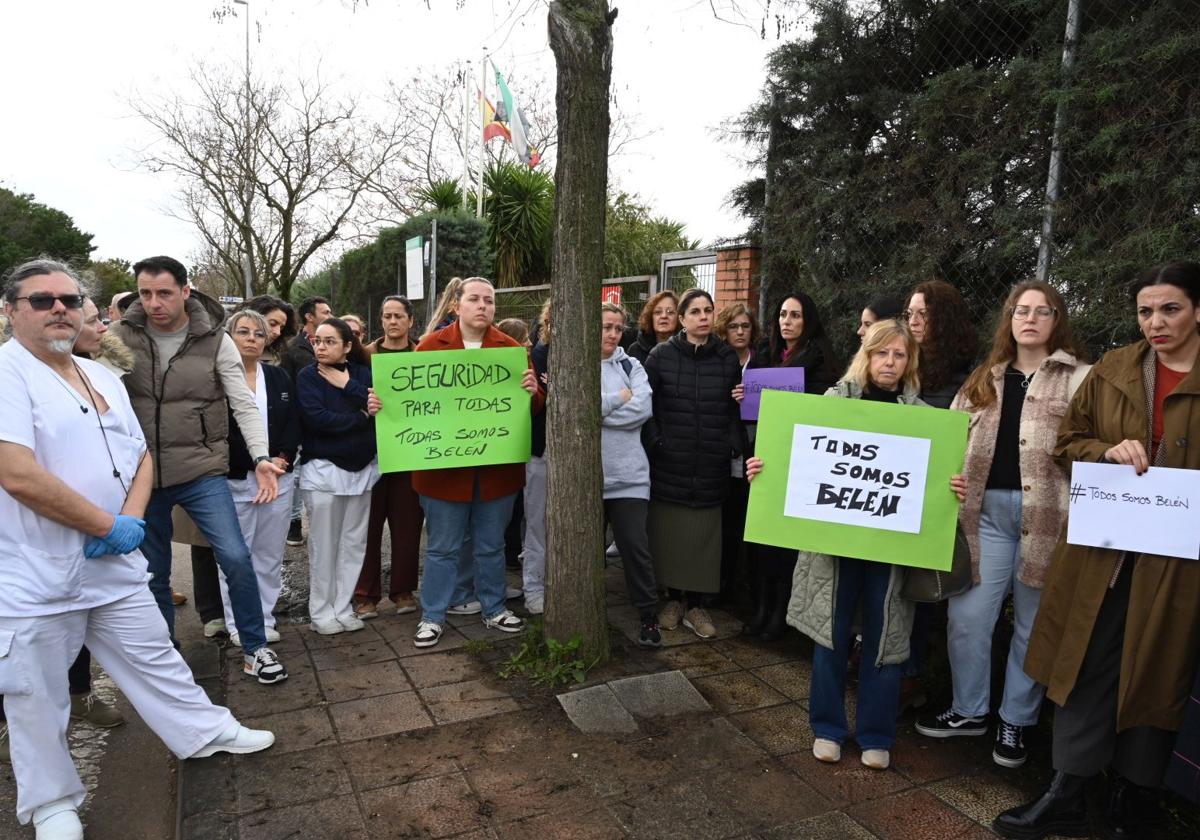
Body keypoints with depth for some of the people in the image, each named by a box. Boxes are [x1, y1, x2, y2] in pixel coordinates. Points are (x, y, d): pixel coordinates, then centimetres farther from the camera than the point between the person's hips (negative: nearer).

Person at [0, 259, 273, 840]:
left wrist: (131, 520, -6)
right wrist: (109, 525, -16)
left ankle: (207, 731, 36)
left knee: (155, 658, 19)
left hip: (114, 566, 6)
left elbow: (141, 456, 12)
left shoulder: (102, 377, 10)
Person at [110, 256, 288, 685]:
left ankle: (255, 649, 10)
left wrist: (261, 458, -18)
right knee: (152, 573, 15)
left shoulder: (215, 340, -6)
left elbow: (244, 405, -7)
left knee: (236, 558, -9)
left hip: (201, 472, -2)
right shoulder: (121, 335, -2)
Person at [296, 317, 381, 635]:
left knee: (354, 543, 8)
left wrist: (347, 386, -13)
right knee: (324, 545, 3)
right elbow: (317, 419, -16)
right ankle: (321, 612, 16)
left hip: (362, 468, 3)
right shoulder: (308, 376, -2)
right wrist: (362, 416, -11)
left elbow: (379, 407, -8)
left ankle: (343, 608, 19)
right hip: (324, 469, -3)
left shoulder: (363, 373, 7)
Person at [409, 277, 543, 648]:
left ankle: (494, 609, 34)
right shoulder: (430, 346, -3)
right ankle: (432, 617, 26)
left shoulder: (512, 348, 2)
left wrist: (532, 392, -21)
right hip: (443, 466, -2)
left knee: (491, 546, 17)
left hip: (497, 467, 2)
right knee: (442, 548, 11)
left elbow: (536, 405, 1)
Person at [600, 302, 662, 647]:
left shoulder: (631, 366, 7)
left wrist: (597, 412, -11)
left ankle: (648, 616, 14)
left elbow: (643, 408, -8)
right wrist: (619, 398, -9)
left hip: (628, 474, 0)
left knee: (635, 546, 0)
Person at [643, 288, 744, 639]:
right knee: (669, 534, 7)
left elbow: (735, 407, 9)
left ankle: (695, 605, 21)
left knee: (703, 537, 7)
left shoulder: (727, 357, 5)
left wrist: (733, 443, -3)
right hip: (669, 465, -1)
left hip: (710, 468, 2)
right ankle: (673, 598, 25)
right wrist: (655, 441, -7)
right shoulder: (661, 355, -1)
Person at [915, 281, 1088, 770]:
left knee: (1032, 625, 9)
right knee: (967, 617, 3)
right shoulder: (984, 379, 16)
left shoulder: (1081, 379, 3)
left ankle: (1016, 722, 26)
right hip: (986, 510, 3)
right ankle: (968, 710, 23)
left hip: (1048, 516, -3)